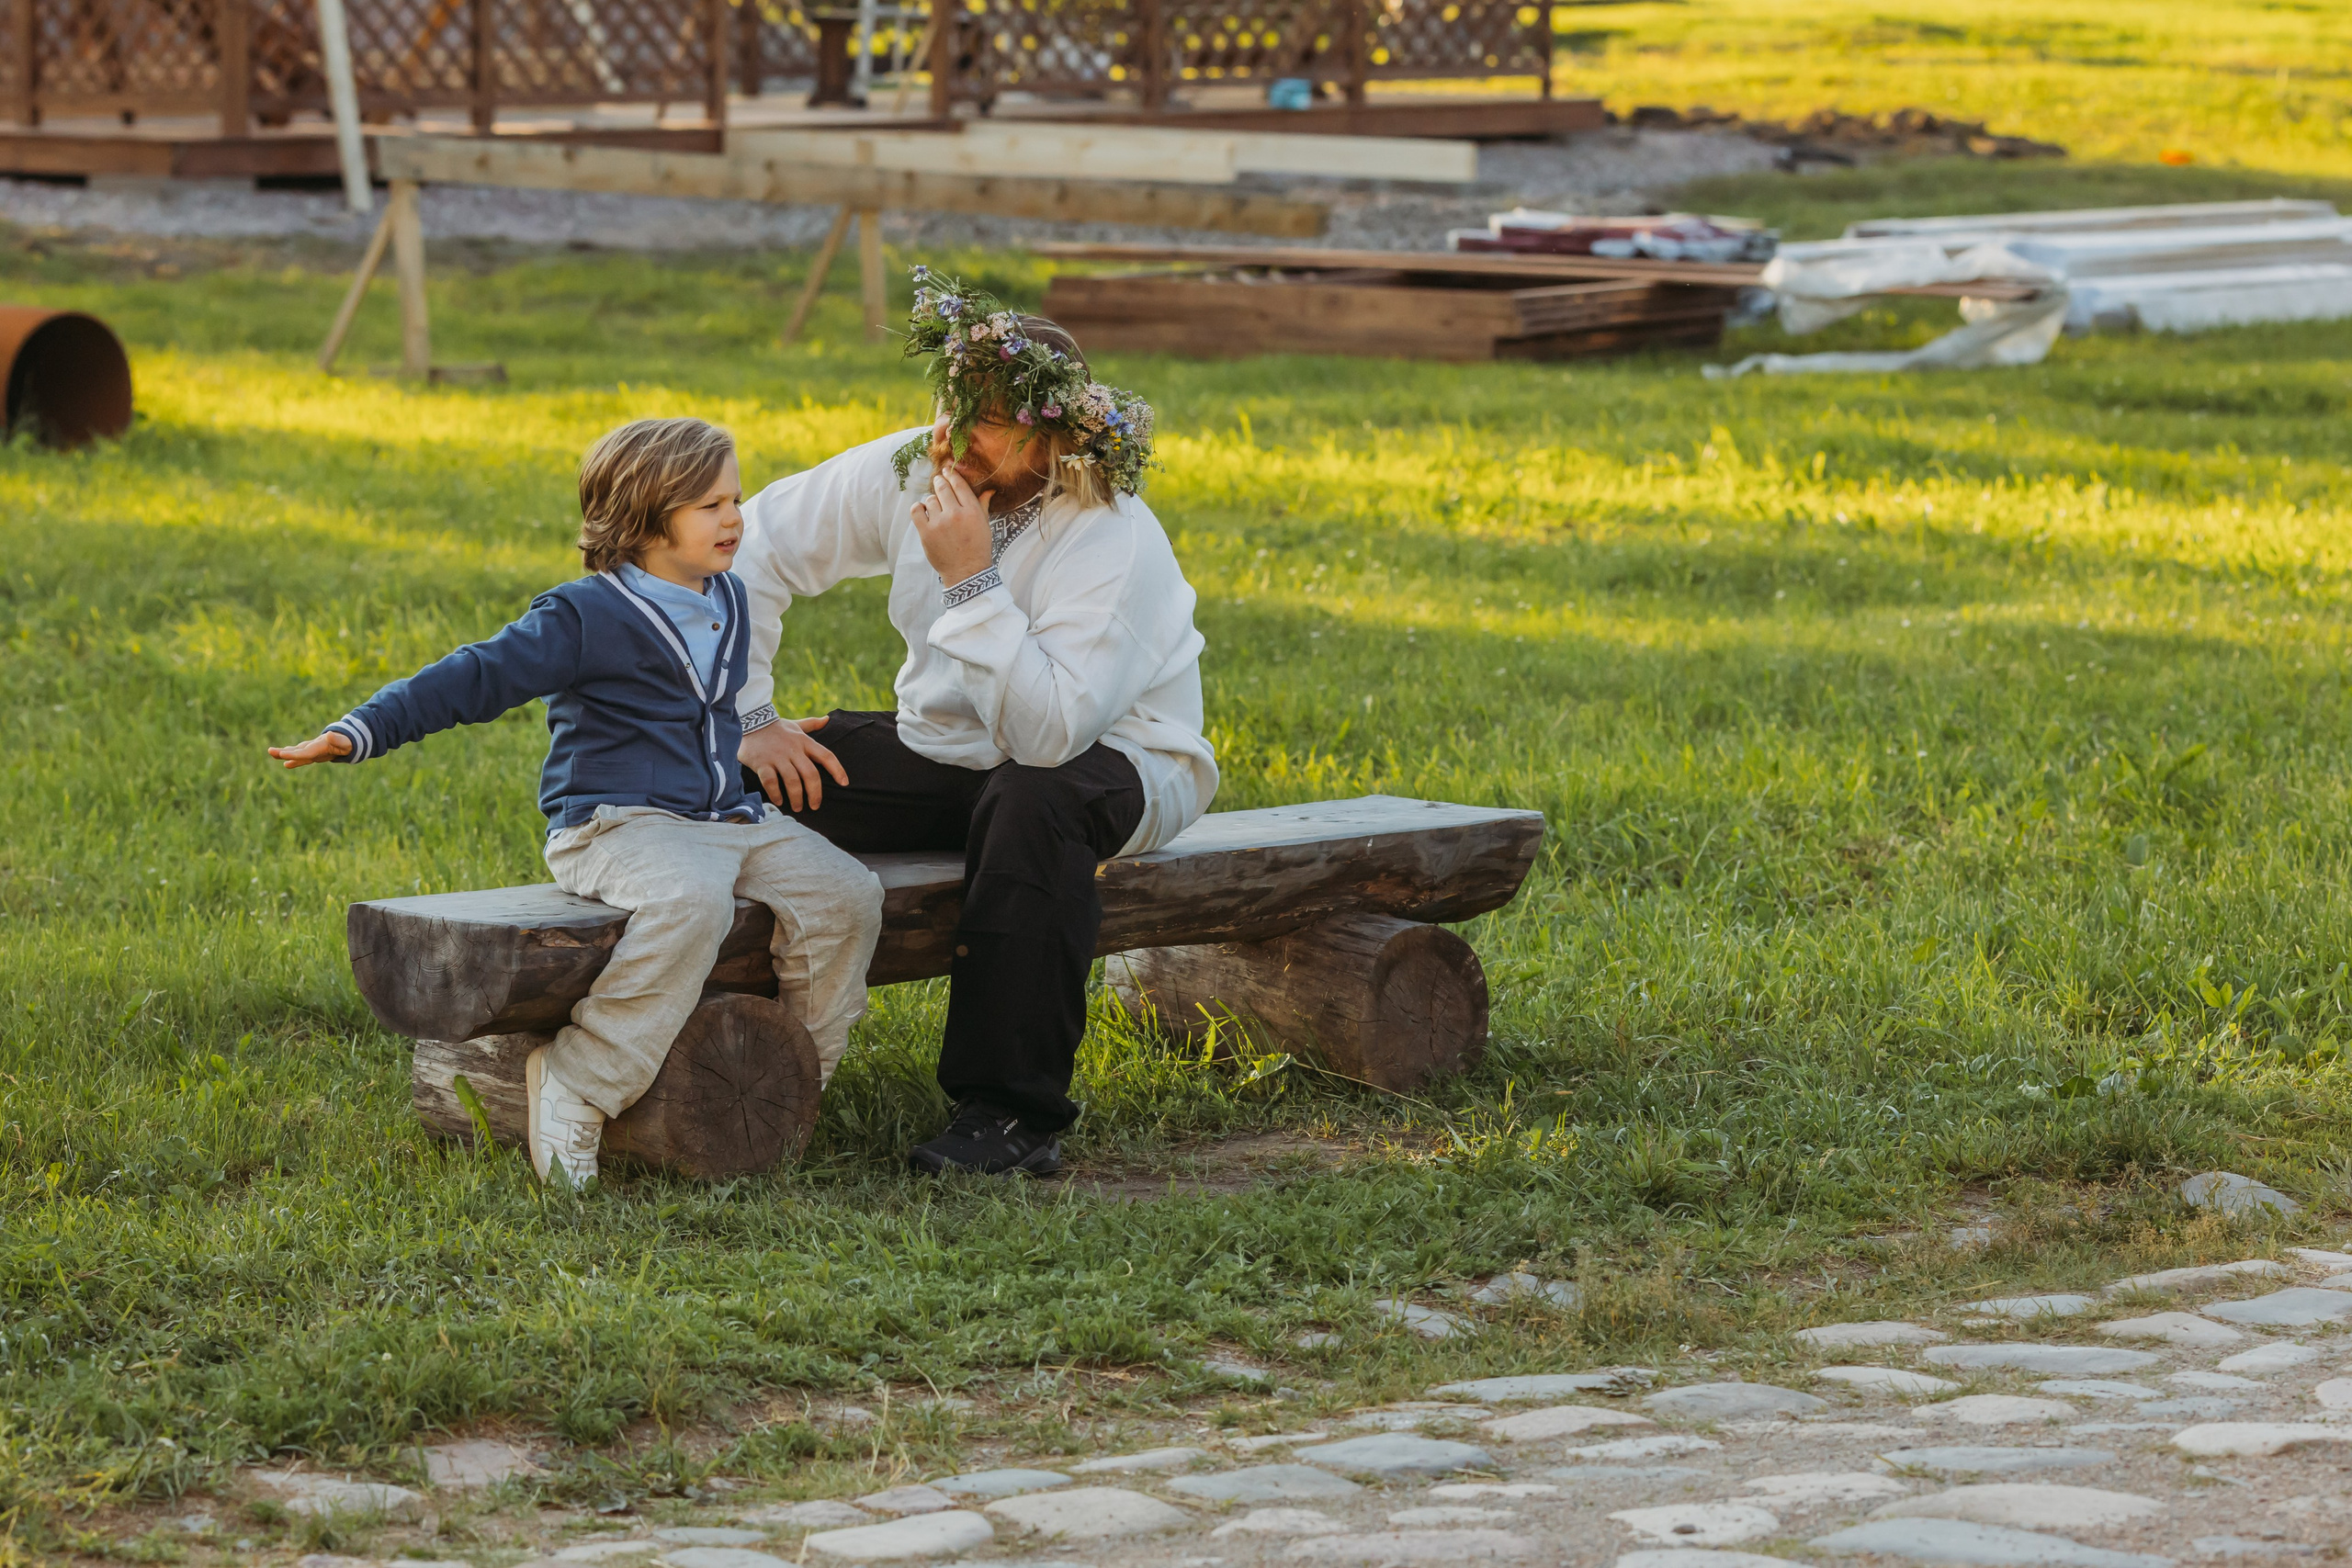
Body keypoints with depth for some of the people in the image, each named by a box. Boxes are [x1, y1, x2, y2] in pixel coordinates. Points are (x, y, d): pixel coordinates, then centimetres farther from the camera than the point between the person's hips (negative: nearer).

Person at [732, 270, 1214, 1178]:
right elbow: (750, 545, 0)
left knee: (1031, 797, -40)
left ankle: (1012, 1111, -34)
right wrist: (747, 719, -8)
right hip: (948, 747, 5)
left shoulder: (1111, 542, -28)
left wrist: (971, 579, -38)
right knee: (766, 781, -18)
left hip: (1119, 764, -5)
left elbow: (1049, 735, -39)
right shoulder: (904, 473, -11)